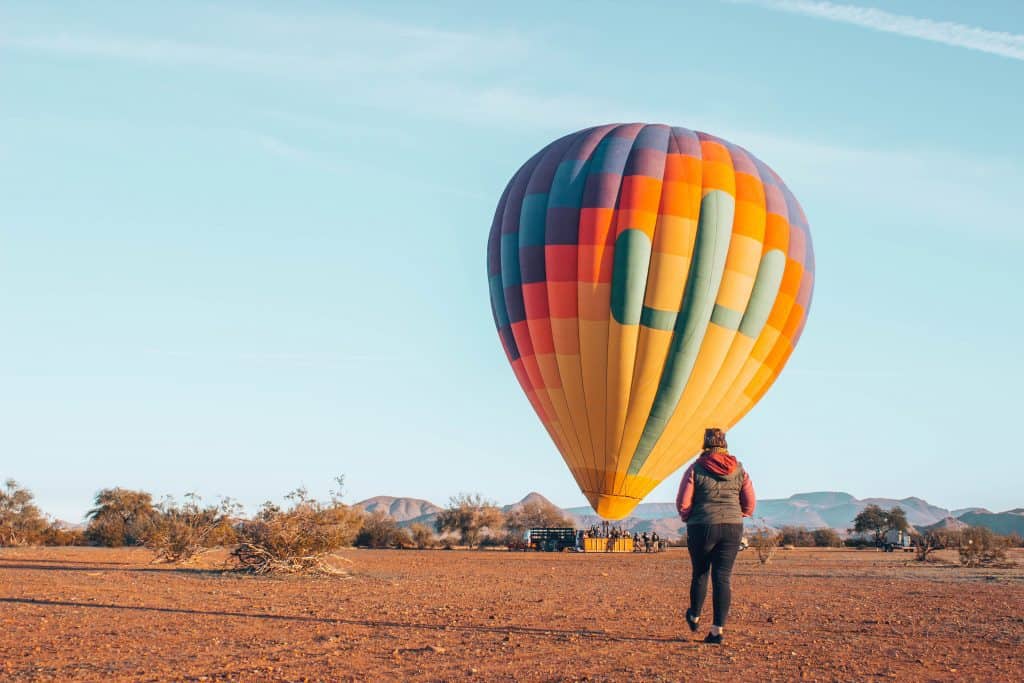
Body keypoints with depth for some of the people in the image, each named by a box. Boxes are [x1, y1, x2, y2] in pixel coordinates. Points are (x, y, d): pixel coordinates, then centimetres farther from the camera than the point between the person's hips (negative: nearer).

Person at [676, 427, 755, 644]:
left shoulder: (696, 469, -5)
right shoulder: (739, 470, 4)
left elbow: (682, 503, -7)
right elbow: (750, 504, 5)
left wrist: (688, 519, 13)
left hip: (702, 528, -2)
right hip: (733, 529, 2)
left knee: (700, 573, 18)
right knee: (723, 578, 2)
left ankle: (694, 616, 35)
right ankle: (718, 628, -4)